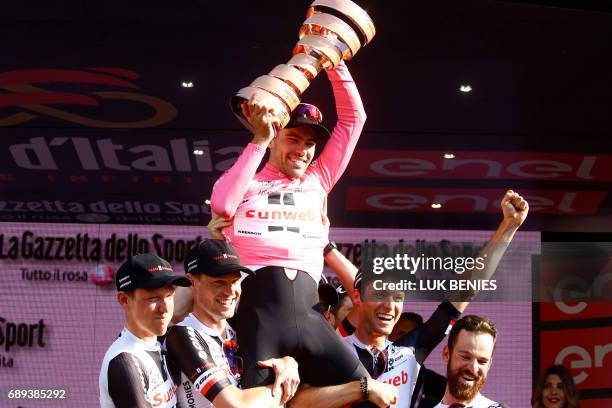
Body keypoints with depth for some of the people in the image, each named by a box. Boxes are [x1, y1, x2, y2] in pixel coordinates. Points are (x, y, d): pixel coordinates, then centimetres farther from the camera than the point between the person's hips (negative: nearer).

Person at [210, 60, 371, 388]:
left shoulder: (317, 182, 24)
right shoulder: (247, 183, 14)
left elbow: (354, 118, 22)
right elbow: (222, 204, -11)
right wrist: (259, 140, -7)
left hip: (306, 315, 4)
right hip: (257, 314, -4)